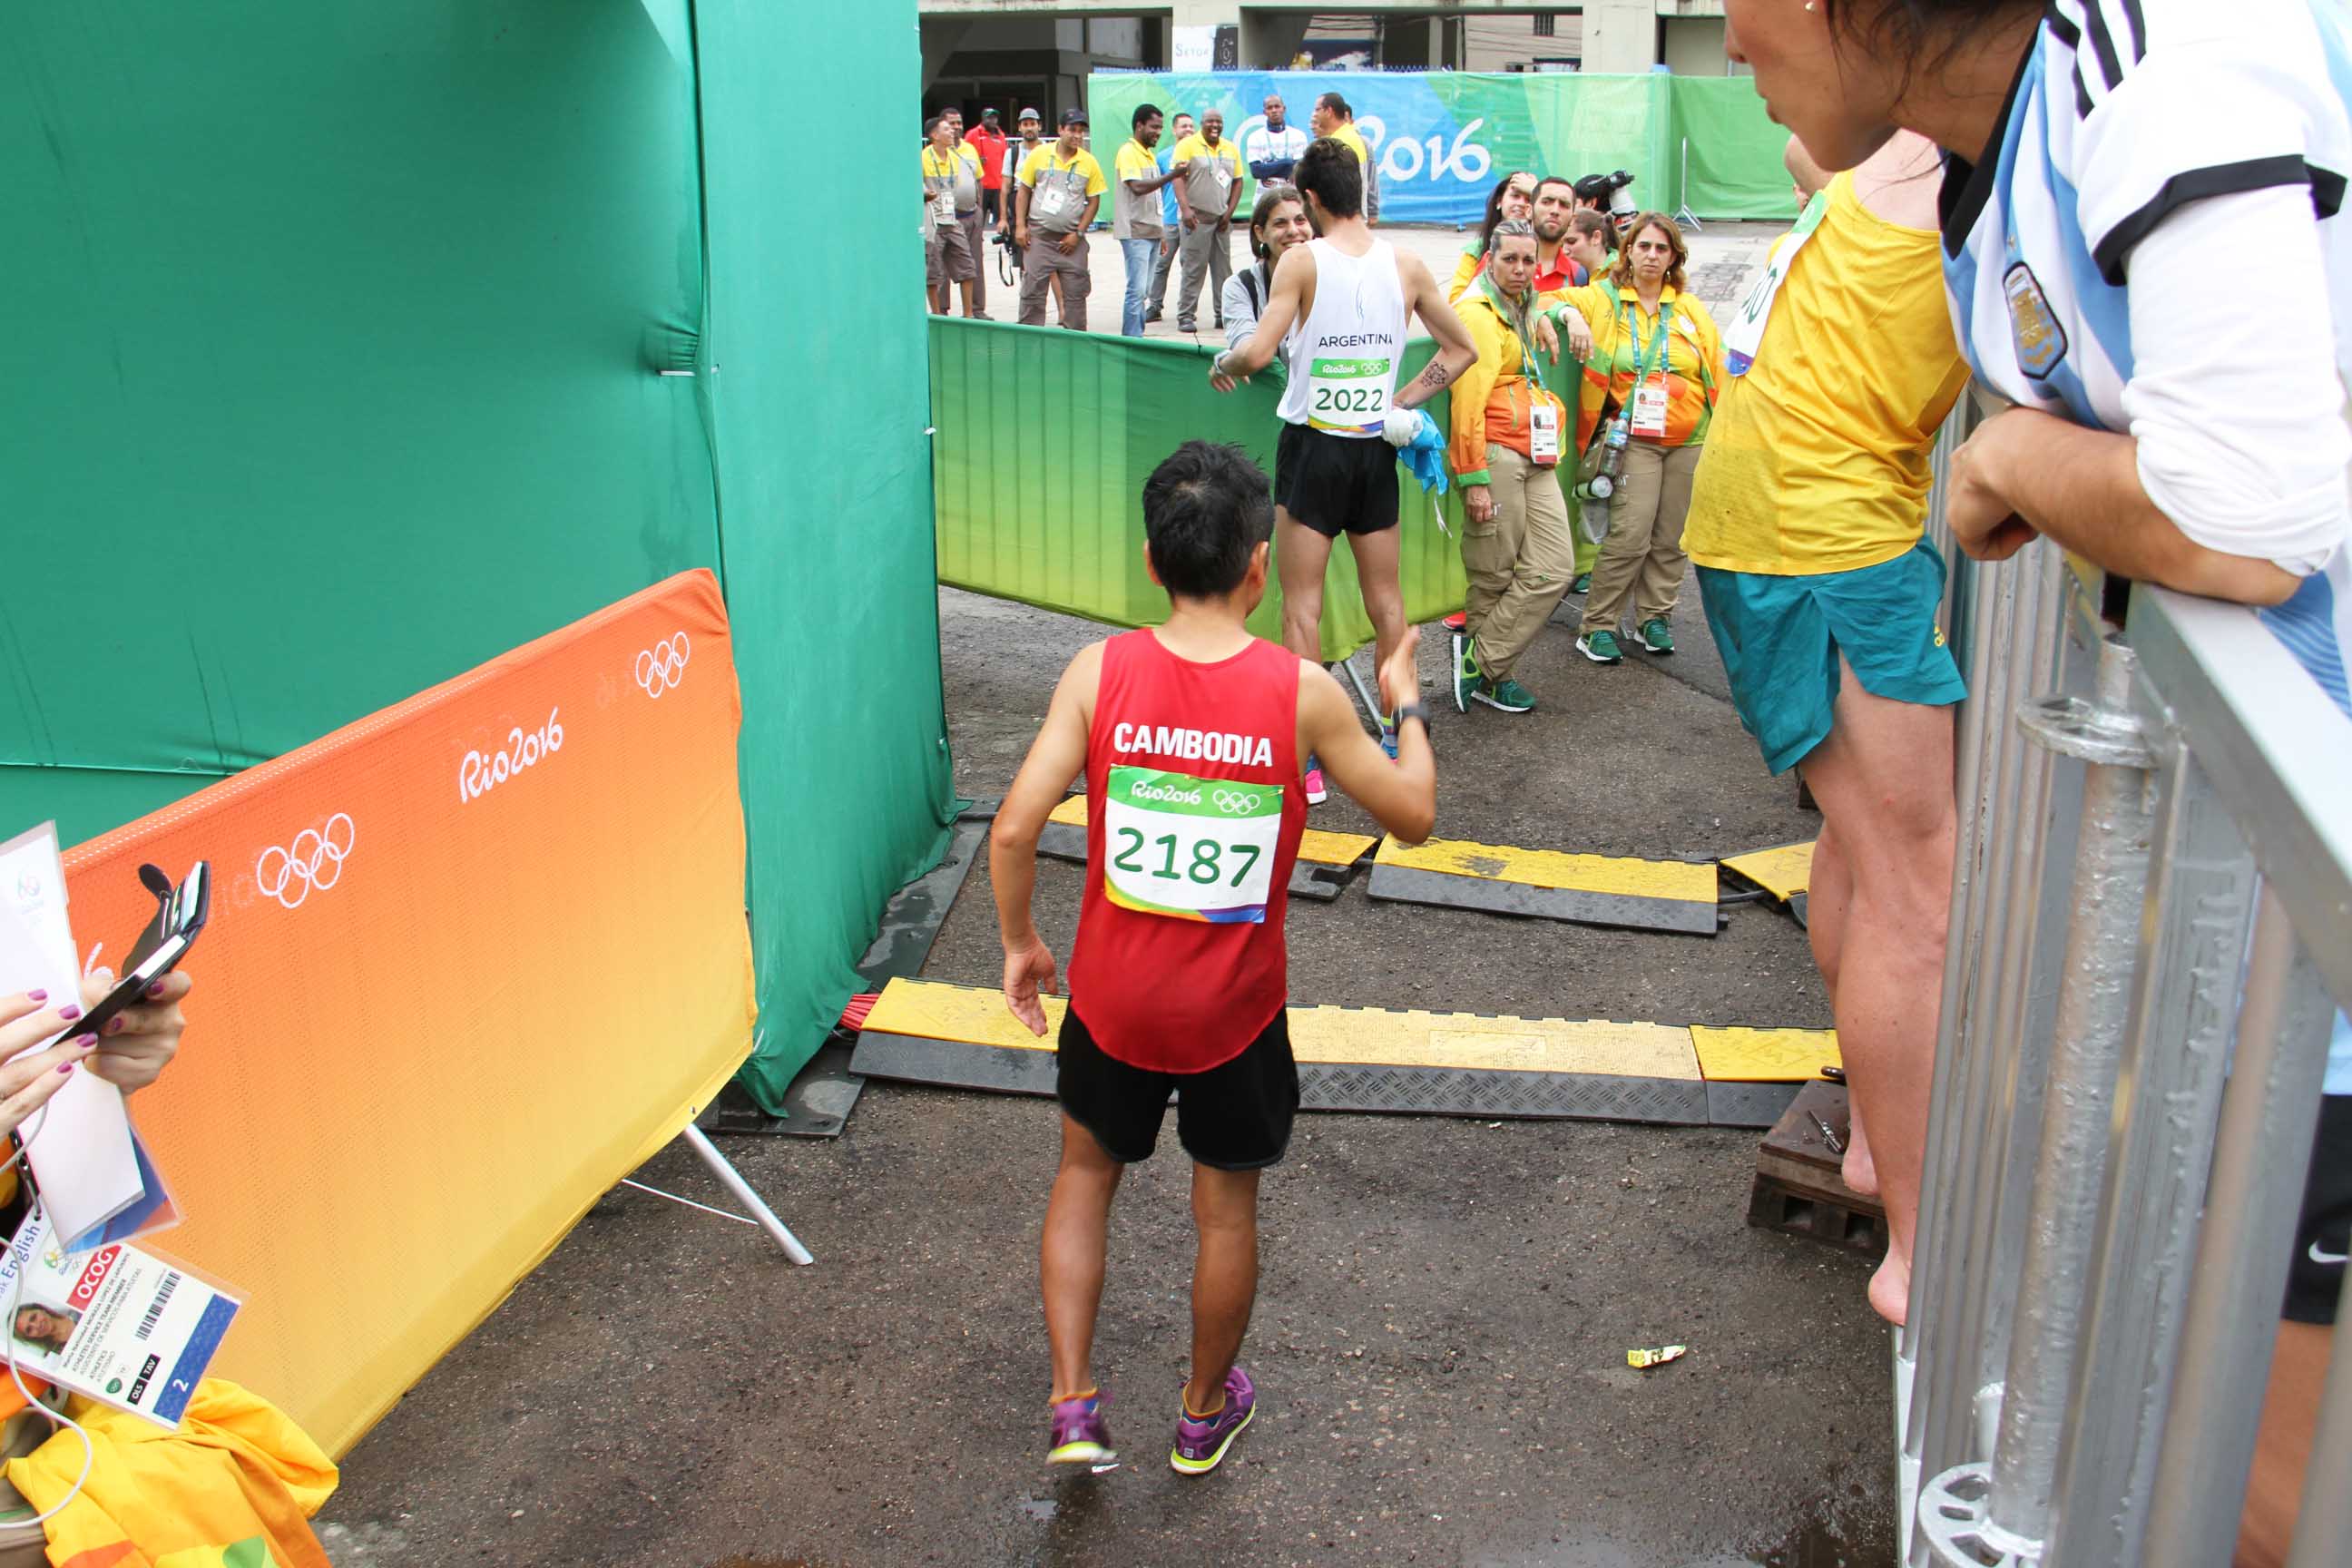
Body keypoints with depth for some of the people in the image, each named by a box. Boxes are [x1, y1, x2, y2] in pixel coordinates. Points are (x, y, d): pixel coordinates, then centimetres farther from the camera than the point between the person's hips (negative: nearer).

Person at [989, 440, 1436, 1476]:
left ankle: (1073, 1404, 22)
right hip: (1235, 1009, -1)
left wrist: (1019, 944, 2)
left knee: (1085, 1171, 25)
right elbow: (1413, 817, -4)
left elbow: (1013, 829, -15)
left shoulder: (1100, 671, -13)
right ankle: (1206, 1411, 40)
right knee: (1227, 1208, 20)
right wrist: (1405, 705, 12)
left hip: (1113, 997, 1)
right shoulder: (1303, 691, -15)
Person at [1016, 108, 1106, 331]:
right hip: (1039, 236, -1)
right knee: (1032, 291, -1)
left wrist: (1078, 233, -5)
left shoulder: (1089, 163, 1)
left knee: (1075, 293, 4)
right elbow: (1023, 190, 6)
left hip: (1071, 239, 1)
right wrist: (1020, 226, -2)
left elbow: (1094, 201, 4)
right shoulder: (1039, 154, 1)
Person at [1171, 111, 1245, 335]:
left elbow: (1237, 182, 13)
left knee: (1223, 268, 6)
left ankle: (1224, 314, 11)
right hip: (1196, 217, -5)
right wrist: (1185, 208, -23)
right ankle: (1186, 316, -2)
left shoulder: (1231, 149, 13)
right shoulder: (1187, 145, -2)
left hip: (1222, 219, 5)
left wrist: (1229, 213, 2)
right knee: (1193, 268, -7)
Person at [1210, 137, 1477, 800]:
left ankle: (1305, 755, 1)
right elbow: (1461, 350, 10)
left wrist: (1222, 364, -1)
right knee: (1385, 597, 15)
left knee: (1302, 600, 1)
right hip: (1376, 448, 4)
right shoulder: (1407, 267, 2)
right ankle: (1396, 739, 24)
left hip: (1312, 445, -4)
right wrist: (1403, 400, 14)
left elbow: (1258, 352, -21)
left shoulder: (1303, 261, -11)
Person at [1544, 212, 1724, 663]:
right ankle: (1598, 626, -2)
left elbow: (1718, 372, 13)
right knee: (1629, 536, -12)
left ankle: (1655, 617, 22)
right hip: (1636, 437, -3)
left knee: (1671, 537, 6)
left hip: (1691, 440, 3)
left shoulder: (1691, 309, 12)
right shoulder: (1604, 300, 4)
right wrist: (1569, 314, -21)